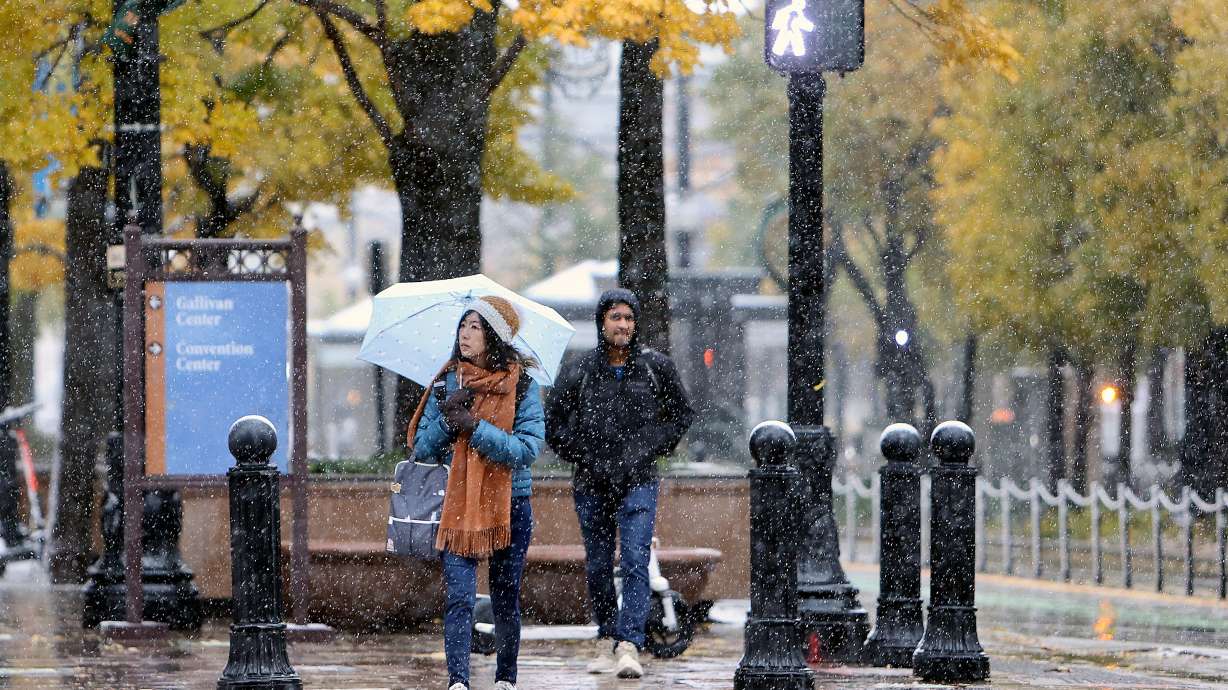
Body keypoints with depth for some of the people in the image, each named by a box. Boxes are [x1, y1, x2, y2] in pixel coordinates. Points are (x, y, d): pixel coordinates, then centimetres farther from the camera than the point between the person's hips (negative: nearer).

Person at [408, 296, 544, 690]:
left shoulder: (522, 386, -1)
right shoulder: (448, 383, 6)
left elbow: (529, 448, -13)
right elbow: (422, 450, 6)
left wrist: (475, 428, -20)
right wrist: (446, 416, -12)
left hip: (509, 505, -1)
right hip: (456, 503, 1)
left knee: (506, 599, 9)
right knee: (459, 597, -12)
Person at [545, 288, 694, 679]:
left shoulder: (656, 368, 2)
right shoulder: (578, 374, 1)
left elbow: (682, 413, 15)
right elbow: (553, 426, 10)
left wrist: (656, 447, 2)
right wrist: (581, 455, -1)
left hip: (638, 482, -1)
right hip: (592, 485, 2)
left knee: (635, 563, -14)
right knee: (598, 566, 7)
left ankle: (629, 646, -20)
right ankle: (606, 638, 22)